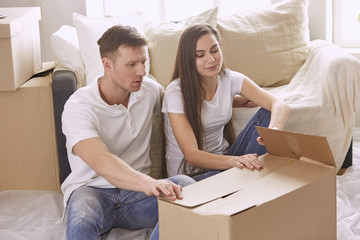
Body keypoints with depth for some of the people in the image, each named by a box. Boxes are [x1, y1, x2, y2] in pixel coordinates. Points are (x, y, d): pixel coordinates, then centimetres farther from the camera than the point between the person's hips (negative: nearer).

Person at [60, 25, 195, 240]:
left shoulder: (149, 90, 5)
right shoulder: (78, 107, -14)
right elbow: (100, 162, -31)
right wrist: (146, 183, -51)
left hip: (136, 191, 5)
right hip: (93, 189, -4)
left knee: (186, 186, -28)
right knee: (82, 222, -41)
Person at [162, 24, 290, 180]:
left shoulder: (231, 79, -4)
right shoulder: (176, 92, -18)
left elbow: (280, 105, -12)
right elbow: (191, 155, -26)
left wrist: (273, 131, -36)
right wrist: (233, 161, -44)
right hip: (189, 175, -6)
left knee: (267, 114, -14)